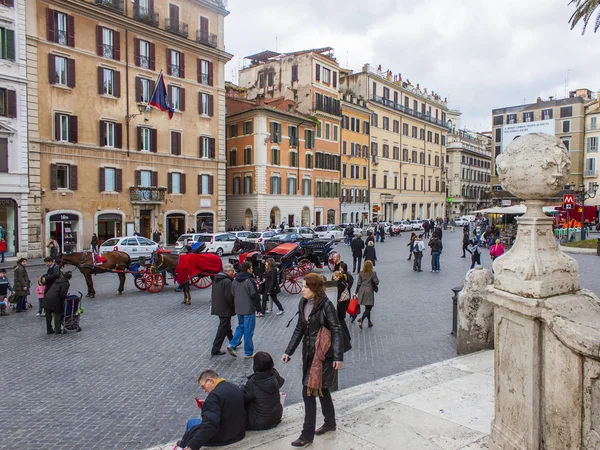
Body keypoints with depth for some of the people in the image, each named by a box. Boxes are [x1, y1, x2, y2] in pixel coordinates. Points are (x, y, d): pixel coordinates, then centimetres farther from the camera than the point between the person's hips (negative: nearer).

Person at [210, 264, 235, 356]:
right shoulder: (227, 281, -20)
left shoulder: (216, 279, 7)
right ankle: (215, 349, 5)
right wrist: (233, 306, -12)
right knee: (223, 329, 0)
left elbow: (213, 294, 13)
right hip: (225, 309, -9)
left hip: (217, 307, 9)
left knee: (226, 326, 23)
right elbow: (228, 296, -22)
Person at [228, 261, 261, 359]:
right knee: (248, 330, 3)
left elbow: (233, 294, 14)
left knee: (240, 326, 23)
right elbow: (255, 296, -16)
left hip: (238, 309, 7)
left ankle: (232, 345, 10)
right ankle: (248, 353, 11)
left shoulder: (235, 280, 5)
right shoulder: (250, 280, -18)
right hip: (249, 309, -7)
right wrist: (258, 308, -4)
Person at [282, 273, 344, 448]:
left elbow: (336, 330, -14)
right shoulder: (303, 303, 3)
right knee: (321, 388, 19)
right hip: (309, 352, 7)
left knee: (309, 391, -4)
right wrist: (288, 351, 10)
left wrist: (338, 356, -16)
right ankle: (330, 422, 38)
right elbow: (299, 329, 11)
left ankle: (307, 434, 9)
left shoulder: (325, 305, -17)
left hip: (322, 354, -7)